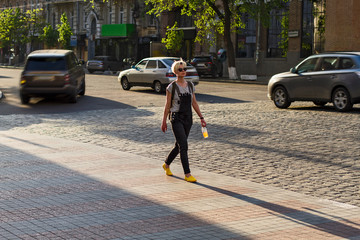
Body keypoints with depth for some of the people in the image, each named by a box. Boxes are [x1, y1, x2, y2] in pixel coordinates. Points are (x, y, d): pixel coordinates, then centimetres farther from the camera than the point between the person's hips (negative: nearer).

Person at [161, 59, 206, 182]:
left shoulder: (190, 85, 8)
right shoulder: (172, 87, -6)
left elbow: (194, 103, 13)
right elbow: (167, 105, -3)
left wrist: (201, 118, 9)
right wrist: (164, 121, -2)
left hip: (188, 118, 6)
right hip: (176, 118, -6)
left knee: (179, 146, 14)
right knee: (183, 146, -13)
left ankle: (166, 165, 36)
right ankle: (187, 174, -11)